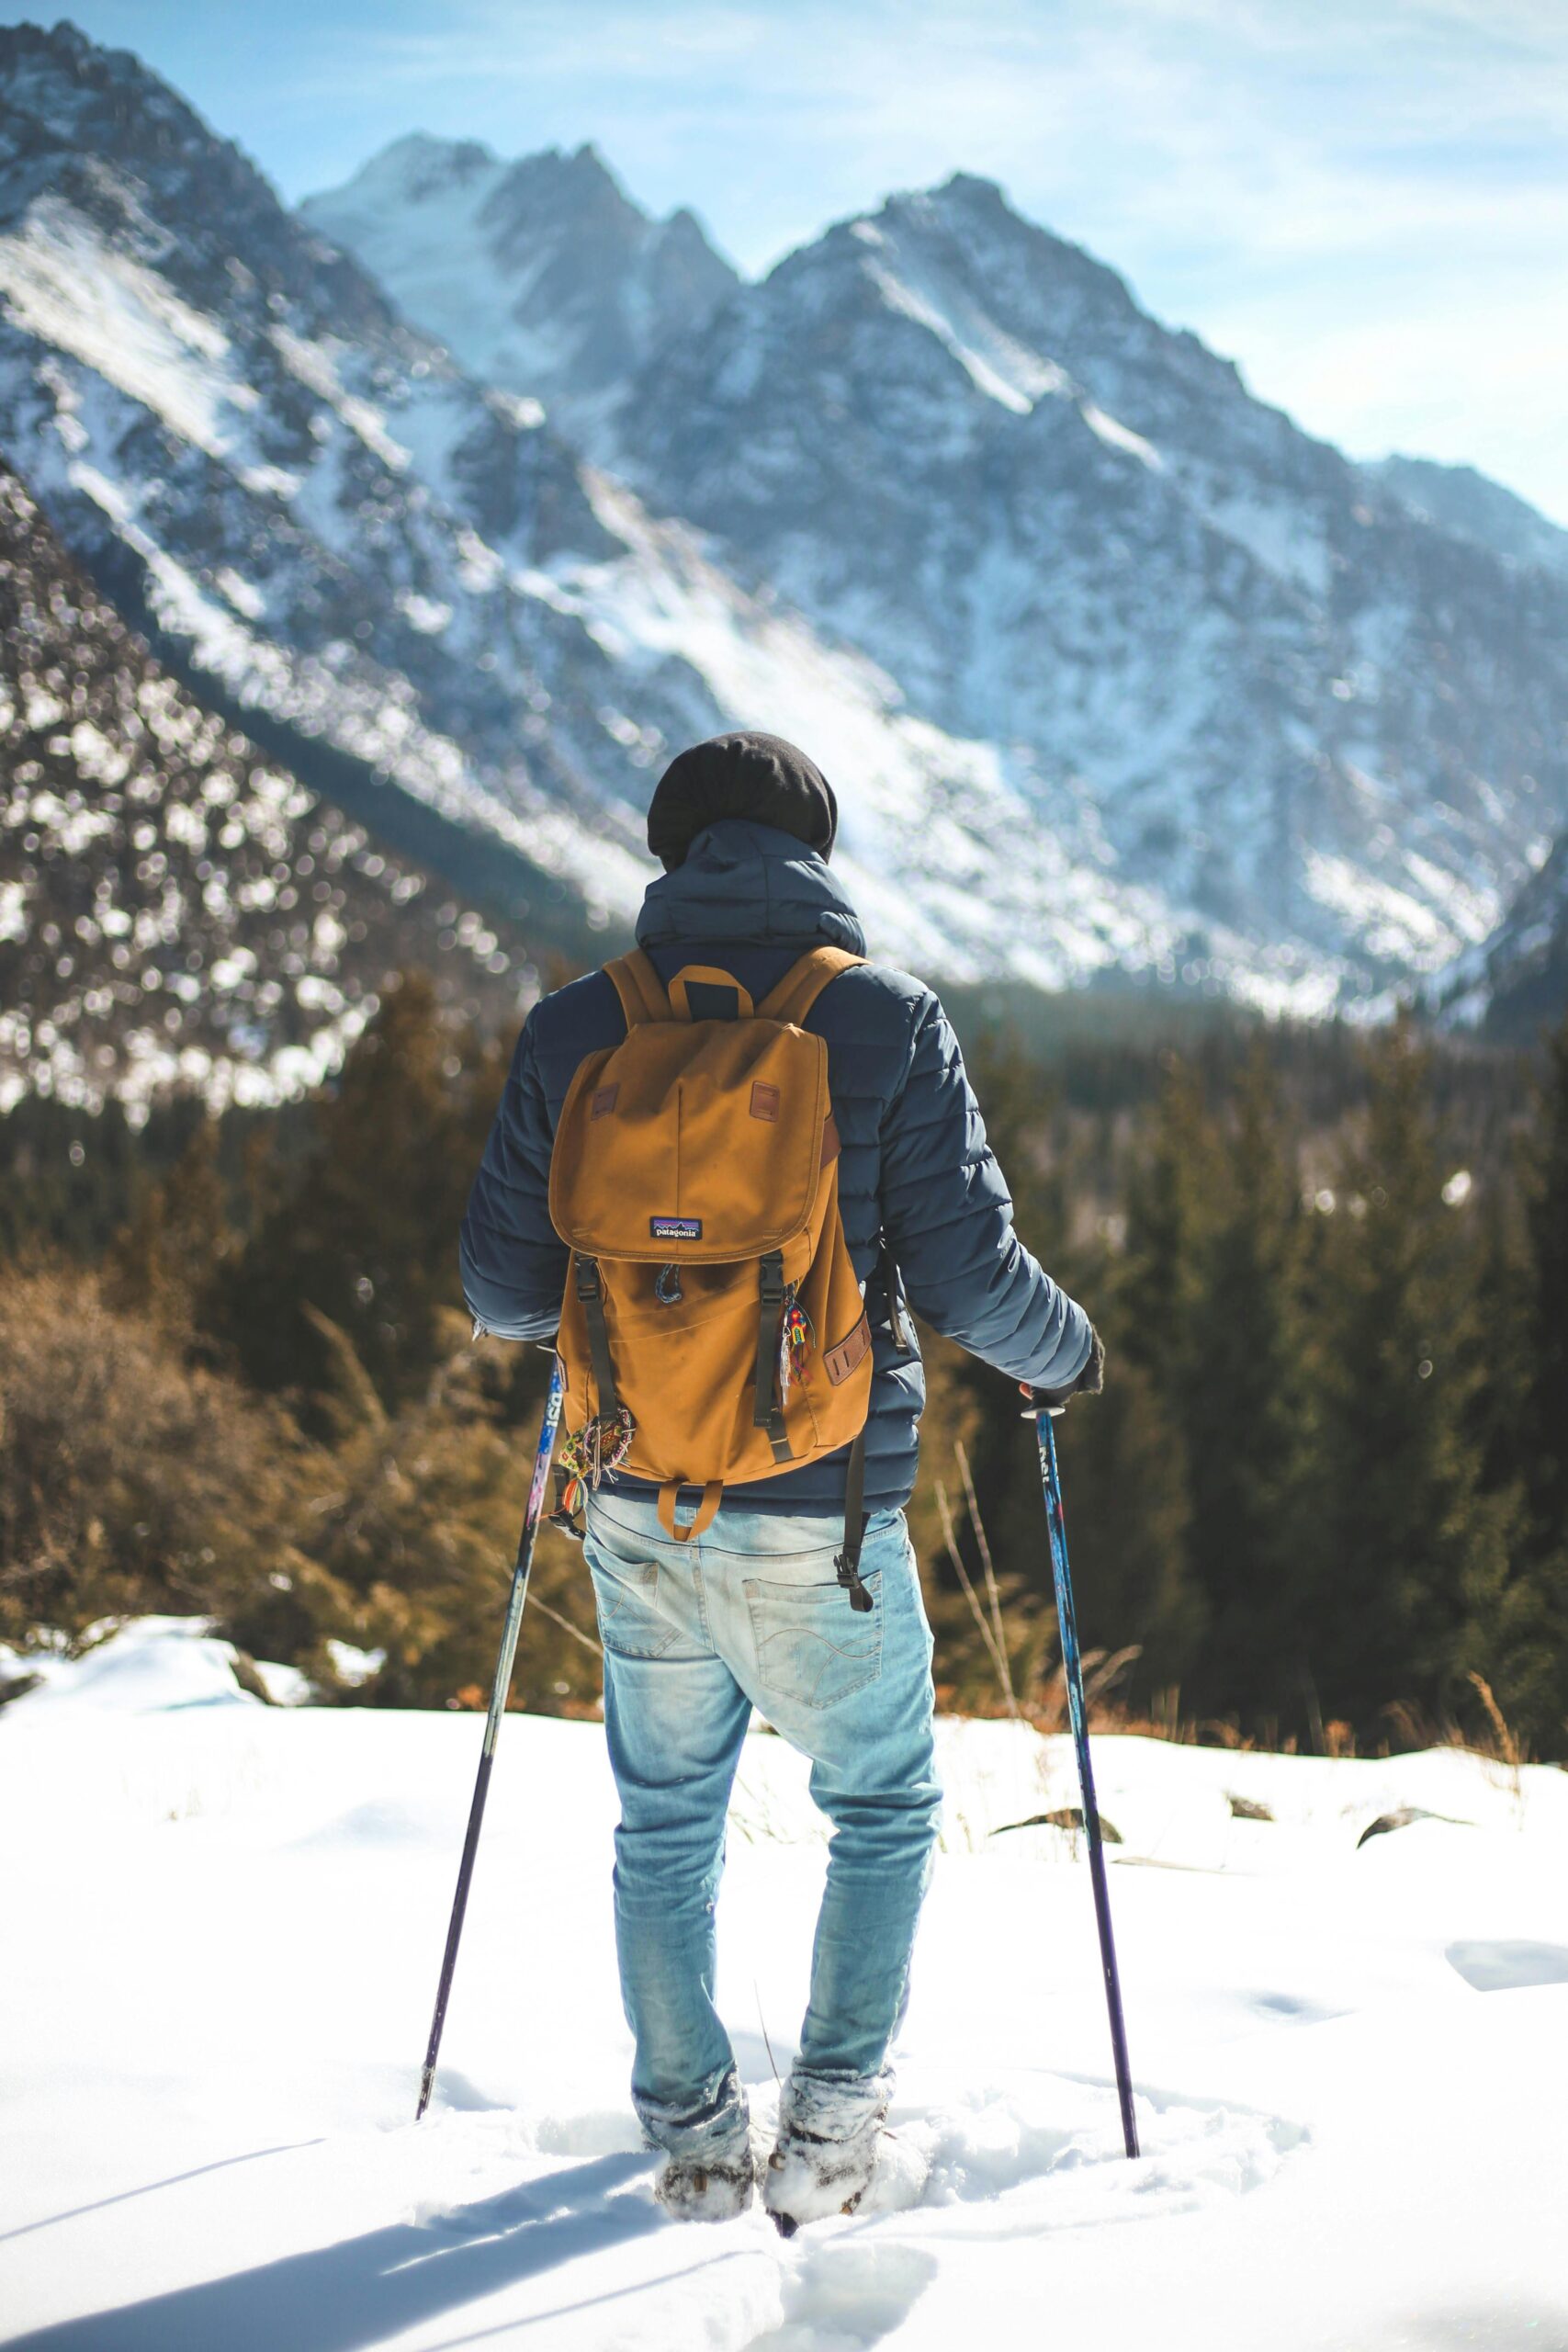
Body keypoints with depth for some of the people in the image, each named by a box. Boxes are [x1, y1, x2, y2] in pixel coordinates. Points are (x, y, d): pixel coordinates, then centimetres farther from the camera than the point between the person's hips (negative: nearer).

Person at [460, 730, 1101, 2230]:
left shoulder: (574, 1030, -1)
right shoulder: (889, 1022, -8)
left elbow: (507, 1285, 2)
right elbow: (969, 1276, -10)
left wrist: (530, 1310, 25)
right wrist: (1065, 1354, 11)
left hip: (639, 1511, 2)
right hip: (821, 1515, -2)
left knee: (664, 1823, 21)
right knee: (884, 1808, 19)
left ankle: (691, 2135, 23)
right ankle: (828, 2125, 14)